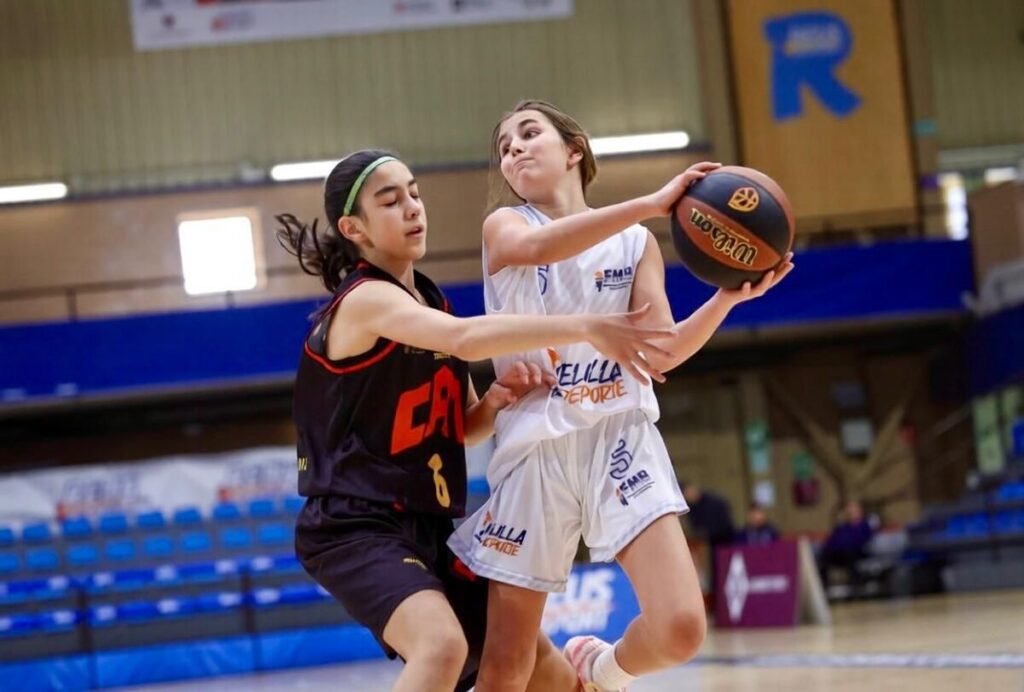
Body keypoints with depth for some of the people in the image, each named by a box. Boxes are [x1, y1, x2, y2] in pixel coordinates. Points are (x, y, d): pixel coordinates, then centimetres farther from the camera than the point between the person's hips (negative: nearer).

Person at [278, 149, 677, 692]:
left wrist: (498, 398, -4)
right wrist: (585, 327, -39)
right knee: (443, 646, -35)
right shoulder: (365, 300, -14)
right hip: (356, 528, -9)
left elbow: (465, 426, 18)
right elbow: (466, 338, -34)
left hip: (429, 528, 9)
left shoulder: (431, 302, 13)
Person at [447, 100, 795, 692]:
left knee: (681, 629, -15)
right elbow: (535, 248, -21)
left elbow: (663, 352, 2)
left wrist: (729, 295, -15)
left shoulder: (636, 241, 11)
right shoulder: (504, 227, 5)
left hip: (620, 438, 1)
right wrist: (651, 204, -29)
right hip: (535, 448, -1)